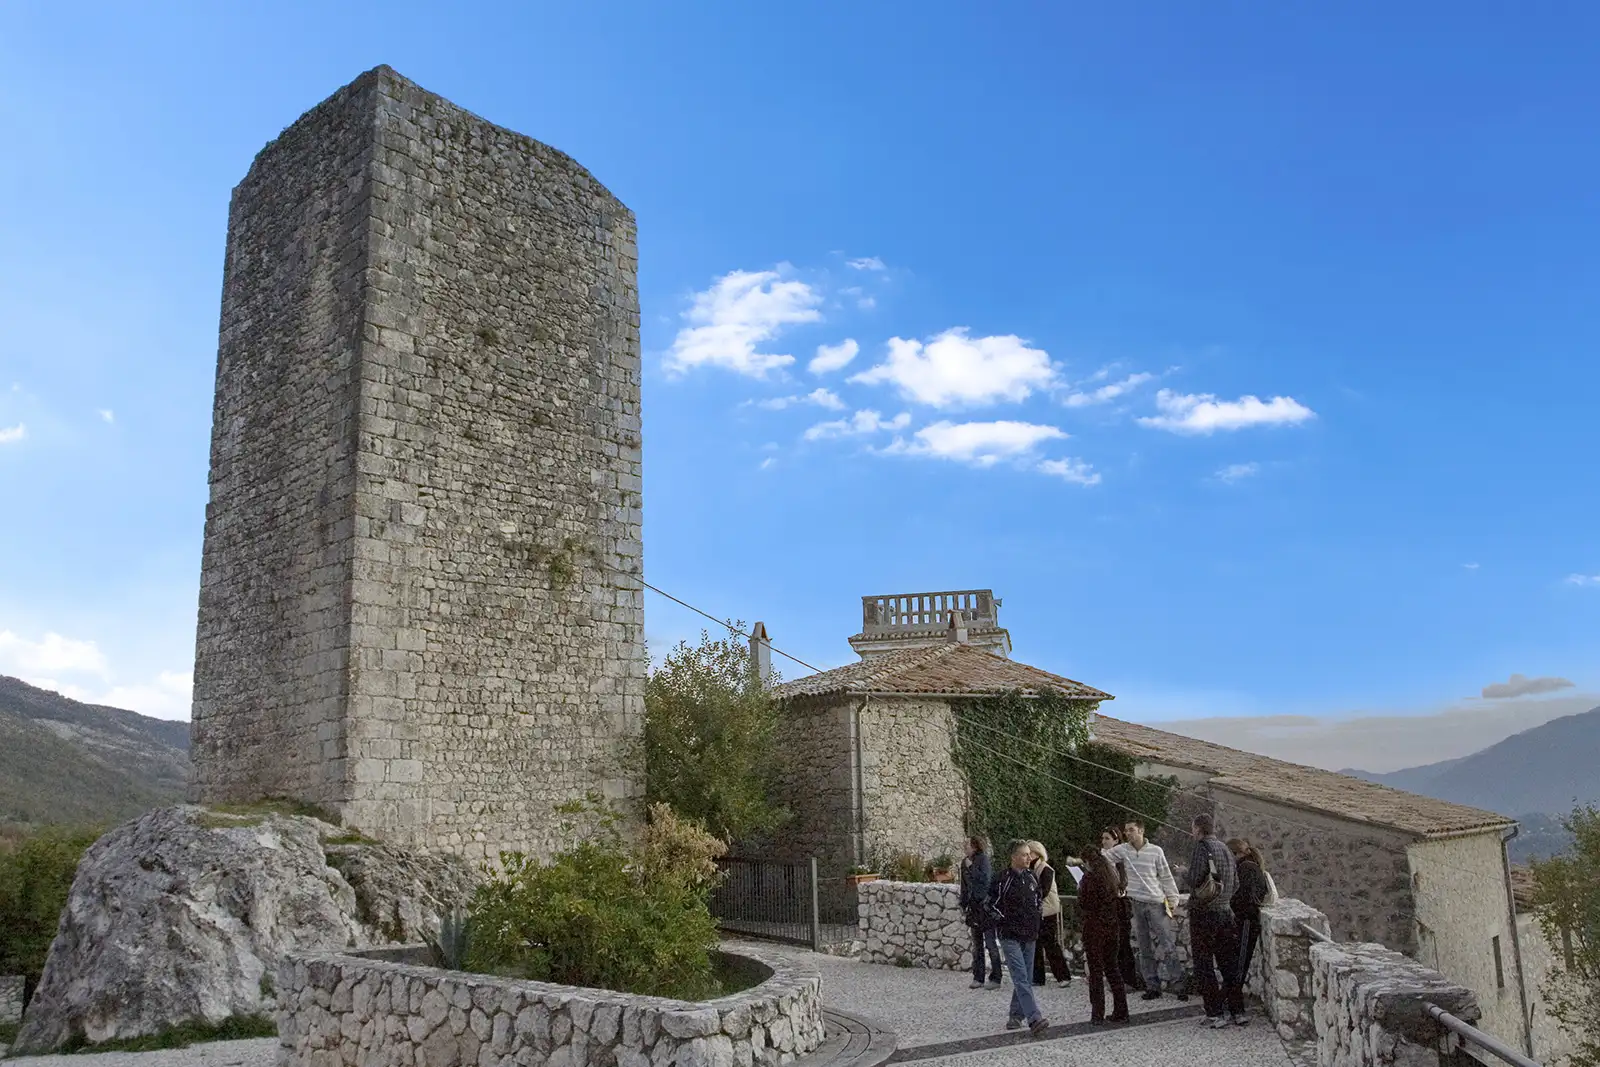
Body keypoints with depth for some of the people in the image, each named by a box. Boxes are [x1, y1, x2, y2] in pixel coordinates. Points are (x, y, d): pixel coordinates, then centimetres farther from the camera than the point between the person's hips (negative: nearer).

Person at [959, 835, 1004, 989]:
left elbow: (985, 879, -21)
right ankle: (978, 978, 15)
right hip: (973, 906, 7)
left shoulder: (983, 859, -9)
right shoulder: (965, 862, 11)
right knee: (977, 946, 10)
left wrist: (971, 867, -17)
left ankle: (995, 979, 3)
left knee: (990, 944, -2)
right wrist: (963, 905, 17)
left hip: (985, 905, -7)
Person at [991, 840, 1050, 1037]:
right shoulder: (1003, 880, -12)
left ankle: (1016, 1016, 24)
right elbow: (989, 904, -8)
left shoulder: (1031, 877, 8)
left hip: (1029, 936, 7)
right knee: (1021, 979, -14)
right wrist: (1003, 921, -7)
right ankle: (1035, 1019, -22)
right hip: (1011, 937, -7)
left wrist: (1037, 920, 13)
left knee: (1026, 979, 11)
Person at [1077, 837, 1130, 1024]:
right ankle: (1120, 1011, 14)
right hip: (1112, 925, 6)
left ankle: (1097, 1014, 3)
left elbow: (1084, 903, -12)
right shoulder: (1111, 875, 7)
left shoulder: (1089, 878, -14)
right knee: (1112, 968, 14)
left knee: (1096, 970, 1)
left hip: (1094, 927, -6)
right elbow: (1117, 899, 10)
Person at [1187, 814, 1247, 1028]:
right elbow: (1236, 882, 14)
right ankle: (1238, 1011, 15)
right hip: (1225, 912, 7)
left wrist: (1183, 874, 1)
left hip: (1203, 914, -7)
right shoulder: (1225, 849, 10)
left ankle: (1215, 1014, -1)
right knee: (1229, 964, 13)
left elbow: (1194, 880, -19)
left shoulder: (1202, 848, -12)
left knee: (1204, 966, 0)